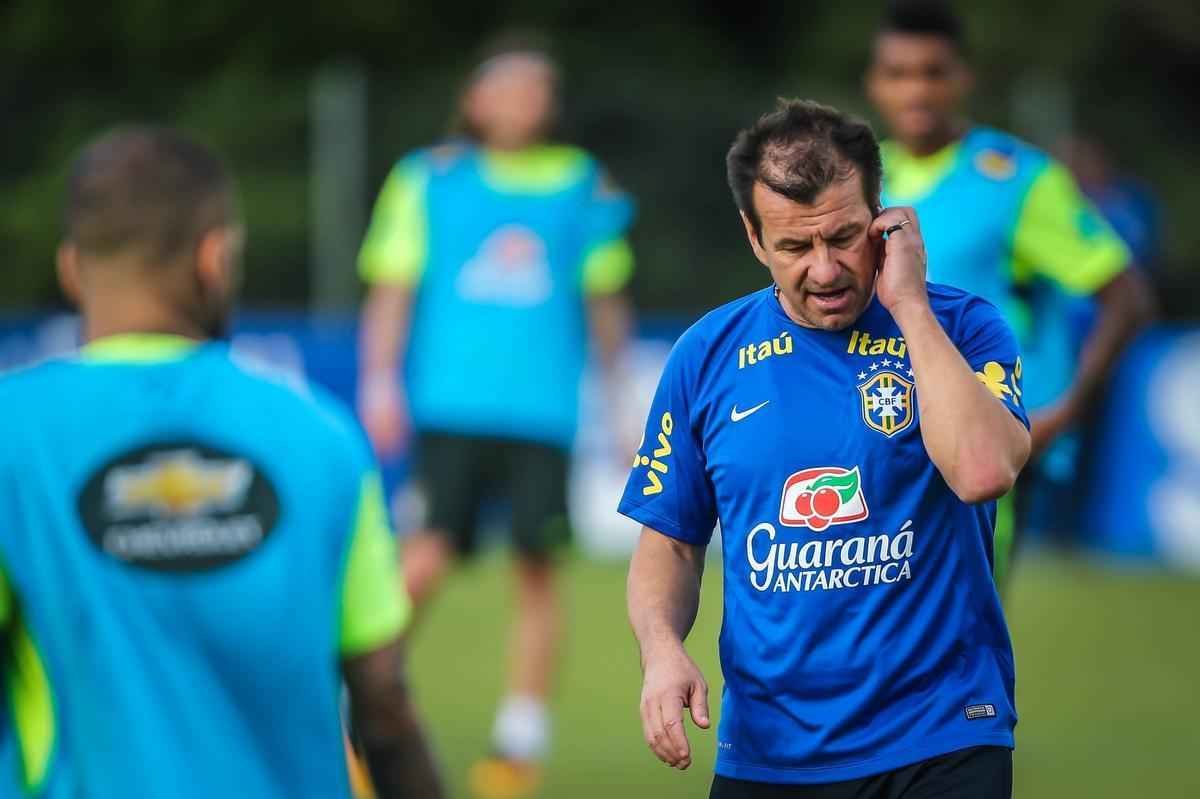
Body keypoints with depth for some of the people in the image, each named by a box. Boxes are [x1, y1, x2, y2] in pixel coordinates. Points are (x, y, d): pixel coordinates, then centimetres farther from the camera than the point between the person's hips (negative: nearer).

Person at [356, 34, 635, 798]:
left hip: (543, 413, 2)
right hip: (450, 410, -2)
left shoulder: (584, 185, 10)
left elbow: (605, 299, 18)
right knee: (426, 561, -11)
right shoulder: (429, 179, 5)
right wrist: (381, 383, -4)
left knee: (538, 567, -1)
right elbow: (392, 289, 5)